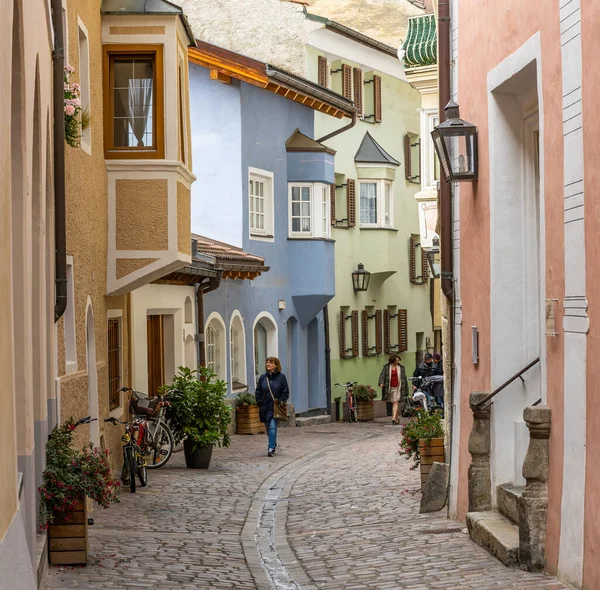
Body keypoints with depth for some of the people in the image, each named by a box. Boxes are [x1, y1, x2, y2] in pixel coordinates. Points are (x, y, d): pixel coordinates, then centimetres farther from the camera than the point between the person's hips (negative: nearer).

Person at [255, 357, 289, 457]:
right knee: (268, 428, 12)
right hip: (265, 407, 4)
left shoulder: (281, 377, -2)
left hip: (275, 407, -4)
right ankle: (273, 444, 31)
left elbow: (285, 392, 0)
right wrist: (259, 403, 1)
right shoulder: (263, 377, 8)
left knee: (272, 427, -14)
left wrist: (280, 402, -11)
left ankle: (271, 448, -17)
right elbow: (258, 392, 12)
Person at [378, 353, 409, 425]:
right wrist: (381, 382, -23)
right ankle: (397, 418, 22)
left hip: (397, 387, -1)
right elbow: (382, 375, -4)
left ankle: (394, 418, -22)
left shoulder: (401, 368, 6)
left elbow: (404, 378, 10)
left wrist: (406, 389, 11)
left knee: (395, 402, -14)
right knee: (393, 403, 9)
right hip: (389, 388, 1)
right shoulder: (386, 367, 4)